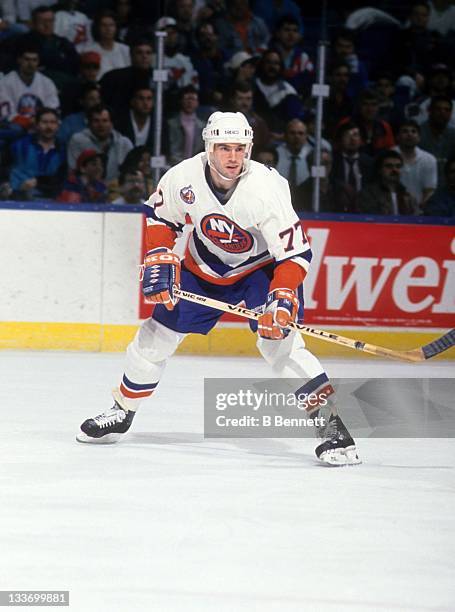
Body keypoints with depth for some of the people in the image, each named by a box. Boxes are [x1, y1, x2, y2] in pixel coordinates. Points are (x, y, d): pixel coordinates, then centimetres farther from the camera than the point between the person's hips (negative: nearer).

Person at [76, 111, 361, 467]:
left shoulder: (266, 189, -31)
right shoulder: (184, 177, -21)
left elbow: (296, 252, -29)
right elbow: (160, 215, 1)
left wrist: (282, 298, -42)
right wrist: (160, 261, -10)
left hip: (262, 266, -4)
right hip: (204, 269, 4)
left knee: (278, 338, -26)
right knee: (156, 336, 5)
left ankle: (330, 420, -25)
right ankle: (122, 412, 27)